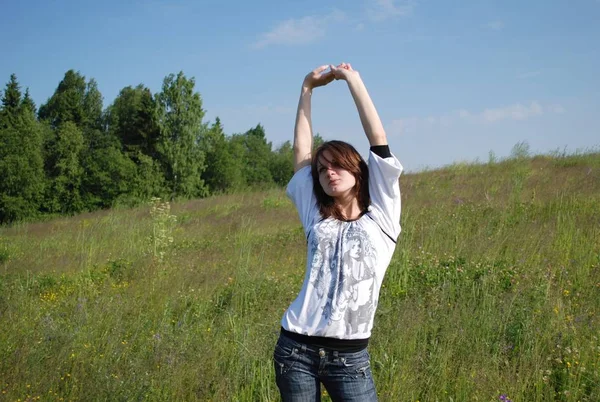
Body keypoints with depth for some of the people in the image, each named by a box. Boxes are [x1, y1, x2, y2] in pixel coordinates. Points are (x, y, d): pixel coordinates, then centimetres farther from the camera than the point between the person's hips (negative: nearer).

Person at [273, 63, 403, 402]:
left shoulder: (382, 218, 6)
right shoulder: (316, 219, 13)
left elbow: (379, 142, 2)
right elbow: (302, 152, 13)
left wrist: (354, 80, 6)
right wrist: (308, 88, 15)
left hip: (350, 357, -2)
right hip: (296, 350, 3)